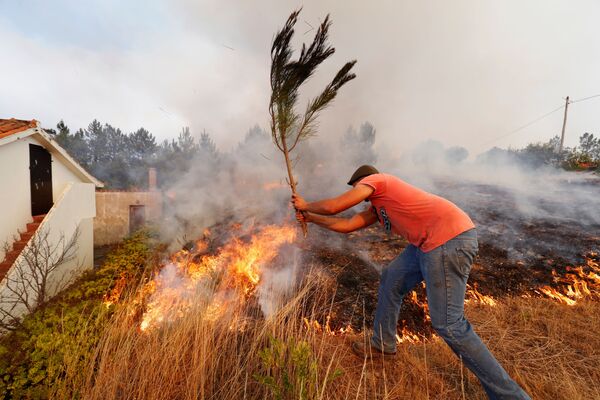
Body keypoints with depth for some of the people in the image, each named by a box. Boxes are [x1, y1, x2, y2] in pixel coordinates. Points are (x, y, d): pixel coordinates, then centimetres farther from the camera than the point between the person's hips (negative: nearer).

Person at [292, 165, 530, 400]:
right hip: (431, 241, 10)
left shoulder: (373, 179, -1)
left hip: (450, 238, -10)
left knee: (448, 325, -6)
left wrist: (306, 205, 15)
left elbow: (332, 207, -5)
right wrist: (310, 218, 32)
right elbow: (346, 226, 24)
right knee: (391, 279, 18)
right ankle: (382, 345, 34)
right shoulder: (377, 207, 23)